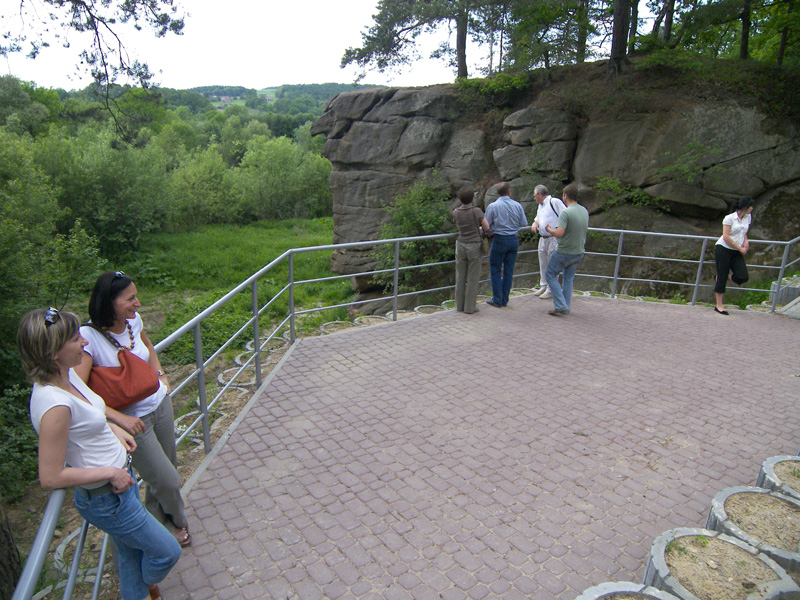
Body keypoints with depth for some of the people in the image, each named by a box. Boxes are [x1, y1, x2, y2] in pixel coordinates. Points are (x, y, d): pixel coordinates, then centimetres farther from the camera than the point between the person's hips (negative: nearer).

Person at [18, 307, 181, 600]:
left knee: (131, 553, 27)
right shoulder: (54, 405, -33)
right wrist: (110, 472, -19)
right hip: (107, 498, -8)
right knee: (167, 552, 13)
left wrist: (113, 428, 4)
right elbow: (51, 477, -26)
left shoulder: (67, 374, -5)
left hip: (120, 478, 8)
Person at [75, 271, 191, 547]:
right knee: (168, 482, 4)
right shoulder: (88, 337, -25)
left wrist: (160, 374, 5)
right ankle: (178, 522, 38)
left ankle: (157, 524, 49)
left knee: (165, 472, 21)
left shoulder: (133, 319, -6)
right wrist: (119, 418, -30)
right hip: (132, 421, -6)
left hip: (160, 403, 6)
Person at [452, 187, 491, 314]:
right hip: (475, 247, -4)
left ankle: (459, 305, 19)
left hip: (460, 246, 4)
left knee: (460, 277, 13)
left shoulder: (455, 212, 0)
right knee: (473, 278, 4)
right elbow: (487, 228, -6)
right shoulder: (477, 211, -12)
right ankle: (469, 307, 8)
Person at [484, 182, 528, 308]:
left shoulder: (493, 206, -8)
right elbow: (524, 224, 5)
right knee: (509, 270, 10)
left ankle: (497, 300, 5)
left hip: (500, 239, -4)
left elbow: (486, 226, -5)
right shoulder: (517, 205, 0)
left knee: (495, 270, 6)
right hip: (514, 239, 4)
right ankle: (504, 299, 17)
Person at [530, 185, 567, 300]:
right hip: (542, 238, 9)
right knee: (543, 265, 17)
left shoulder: (555, 202, -12)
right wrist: (535, 223, 6)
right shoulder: (540, 205, 16)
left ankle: (551, 290, 7)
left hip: (553, 239, -9)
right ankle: (543, 286, 30)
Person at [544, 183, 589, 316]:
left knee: (550, 275, 8)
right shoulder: (585, 211, 4)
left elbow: (559, 233, -29)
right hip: (579, 252, 7)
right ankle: (566, 307, 20)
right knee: (569, 279, 17)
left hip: (564, 252, -7)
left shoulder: (566, 212, -21)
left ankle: (560, 306, 1)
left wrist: (549, 229, -10)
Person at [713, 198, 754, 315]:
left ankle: (727, 275, 22)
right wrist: (740, 248, -13)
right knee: (722, 277, -3)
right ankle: (719, 305, 4)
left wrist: (746, 241, 4)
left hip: (737, 252, 6)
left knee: (743, 277, -10)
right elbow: (726, 237, -15)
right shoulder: (729, 218, -10)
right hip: (723, 249, -6)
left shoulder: (748, 217, 9)